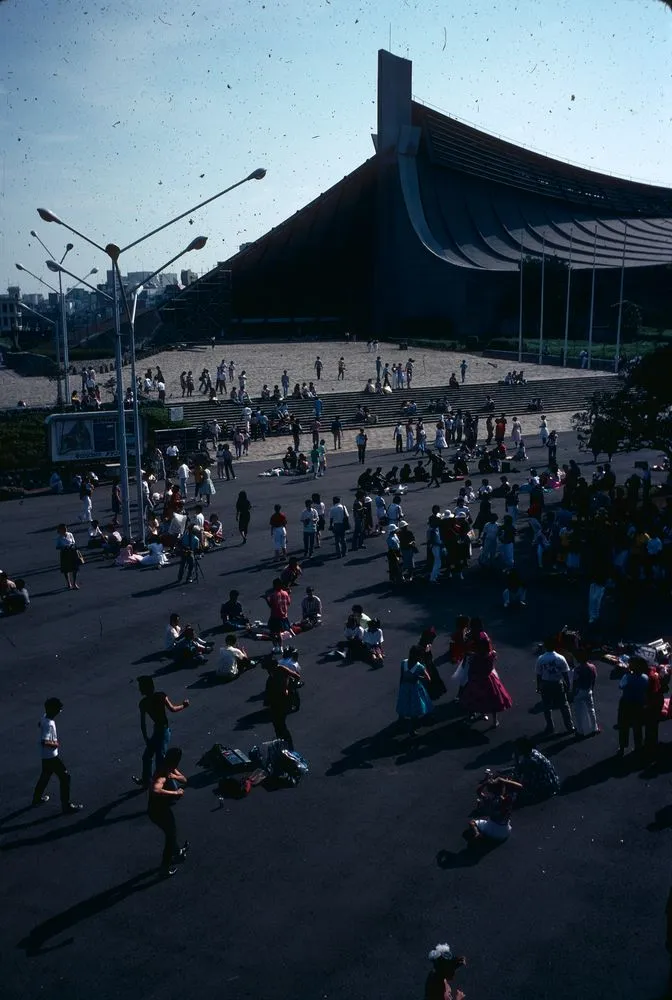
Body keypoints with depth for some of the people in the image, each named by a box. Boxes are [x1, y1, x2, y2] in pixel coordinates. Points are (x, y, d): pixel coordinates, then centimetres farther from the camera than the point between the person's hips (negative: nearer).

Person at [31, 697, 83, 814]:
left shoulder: (45, 717, -3)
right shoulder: (49, 724, -31)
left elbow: (40, 724, 21)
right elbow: (44, 742, -39)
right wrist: (56, 744, -20)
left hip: (46, 756, 10)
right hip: (52, 756, -10)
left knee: (46, 775, 29)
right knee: (65, 777, -1)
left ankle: (37, 798, 47)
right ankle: (66, 806, 5)